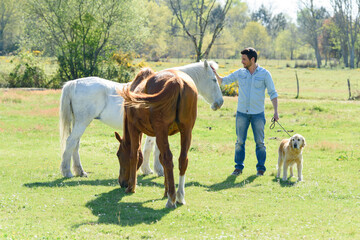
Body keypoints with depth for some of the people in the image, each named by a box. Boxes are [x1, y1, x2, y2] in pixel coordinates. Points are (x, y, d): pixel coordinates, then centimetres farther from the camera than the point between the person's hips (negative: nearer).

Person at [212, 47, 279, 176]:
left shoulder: (264, 74, -4)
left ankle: (261, 168, 9)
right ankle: (238, 167, 10)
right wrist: (215, 74, -9)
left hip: (258, 113, -2)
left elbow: (272, 93, -3)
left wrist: (275, 111, -11)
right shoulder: (240, 73, 4)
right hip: (242, 113, 2)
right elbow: (223, 81, 11)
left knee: (259, 142, 2)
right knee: (240, 141, 3)